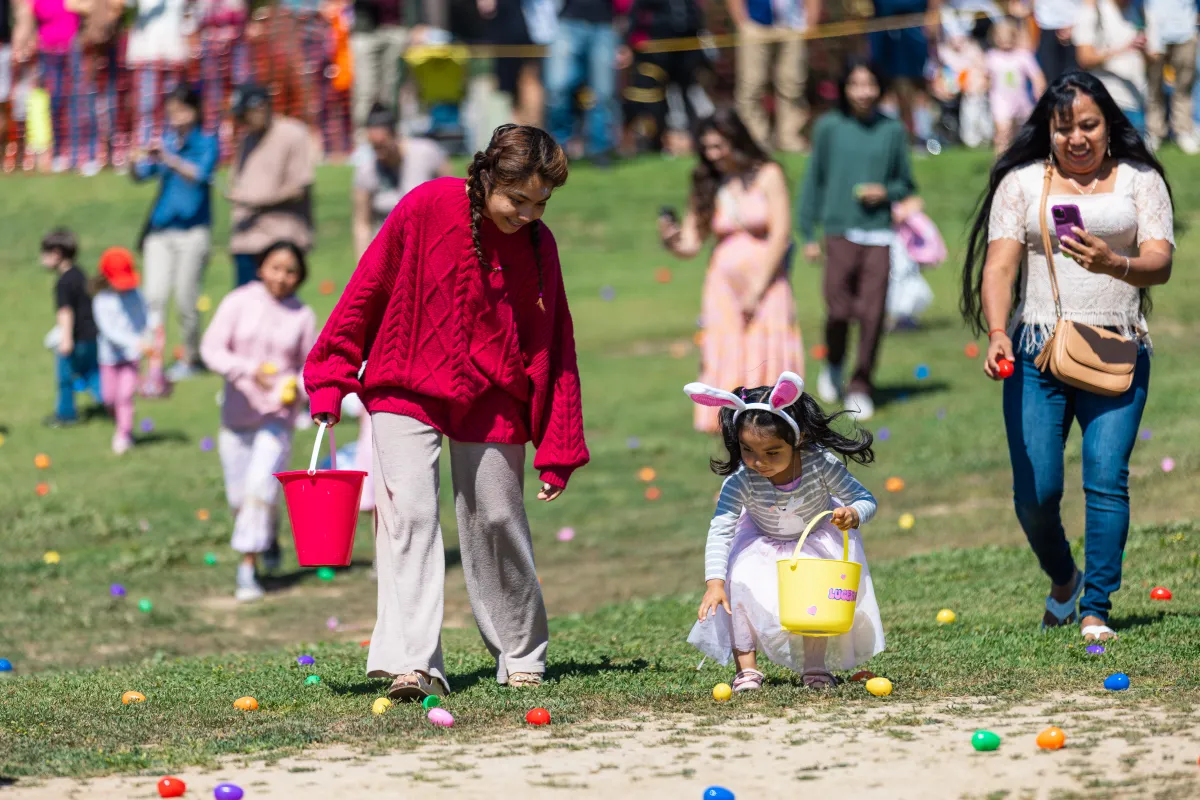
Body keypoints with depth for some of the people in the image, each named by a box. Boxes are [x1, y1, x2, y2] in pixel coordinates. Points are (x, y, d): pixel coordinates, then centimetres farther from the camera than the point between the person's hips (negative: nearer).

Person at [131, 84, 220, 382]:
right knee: (154, 297, -8)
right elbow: (140, 174, 0)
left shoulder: (207, 144, -2)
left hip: (192, 231, -3)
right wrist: (138, 160, -23)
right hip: (161, 230, 3)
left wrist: (169, 159, -37)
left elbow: (200, 174, -21)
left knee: (186, 301, 2)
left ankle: (190, 358, 19)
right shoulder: (165, 142, 9)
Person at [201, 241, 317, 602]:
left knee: (261, 485, -17)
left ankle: (248, 569, -12)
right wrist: (250, 370, -25)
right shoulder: (238, 303, -3)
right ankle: (268, 535, 39)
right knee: (239, 497, 6)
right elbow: (212, 349, -9)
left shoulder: (302, 316, 0)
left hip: (278, 416, -1)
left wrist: (298, 387, -15)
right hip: (237, 414, 1)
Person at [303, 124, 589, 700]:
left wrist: (558, 449, 1)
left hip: (491, 403, 2)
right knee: (408, 513, -14)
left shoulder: (538, 245, -2)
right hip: (406, 391, -2)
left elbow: (555, 348, 3)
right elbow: (367, 290, -4)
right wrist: (331, 379, -4)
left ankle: (522, 658, 25)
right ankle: (413, 664, -20)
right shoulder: (426, 209, -12)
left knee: (497, 523, 6)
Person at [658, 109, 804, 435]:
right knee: (723, 362, -6)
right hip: (723, 283, 3)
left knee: (768, 357, -11)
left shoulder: (768, 176, -1)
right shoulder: (707, 186, 9)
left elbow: (781, 235, -6)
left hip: (767, 284, -3)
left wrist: (757, 289, -10)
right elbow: (690, 244, 7)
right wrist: (670, 240, -17)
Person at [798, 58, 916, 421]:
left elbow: (906, 184, 14)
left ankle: (861, 388, 11)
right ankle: (833, 365, 24)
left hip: (878, 232, 1)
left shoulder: (892, 131, 5)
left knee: (872, 313, -4)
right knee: (839, 311, -7)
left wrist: (886, 192, -8)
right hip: (840, 230, -1)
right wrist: (808, 234, 6)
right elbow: (814, 180, 7)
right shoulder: (829, 128, 2)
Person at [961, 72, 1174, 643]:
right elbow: (1000, 263, 0)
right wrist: (997, 333, -18)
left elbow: (1161, 264, -3)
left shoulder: (1140, 181, 9)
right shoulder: (1022, 182, 11)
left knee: (1106, 475, -14)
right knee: (1035, 491, -5)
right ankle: (1063, 579, 24)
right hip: (1038, 349, 1)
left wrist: (1114, 264, -26)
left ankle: (1095, 609, -6)